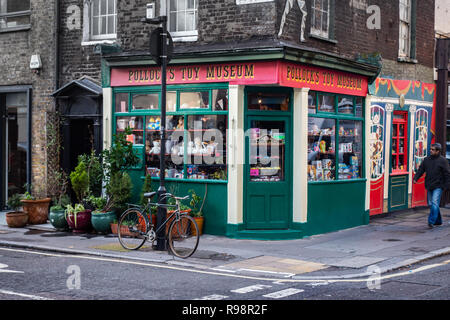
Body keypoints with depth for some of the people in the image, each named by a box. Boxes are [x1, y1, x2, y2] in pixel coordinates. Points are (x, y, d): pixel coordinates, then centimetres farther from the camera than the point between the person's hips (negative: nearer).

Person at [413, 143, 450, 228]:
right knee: (431, 204, 9)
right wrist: (416, 178, -6)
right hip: (429, 186, 6)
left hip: (438, 187, -6)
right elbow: (421, 170, 9)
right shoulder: (427, 159, 9)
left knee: (435, 203, -14)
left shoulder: (442, 160, -5)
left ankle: (431, 221, -16)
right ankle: (438, 221, 23)